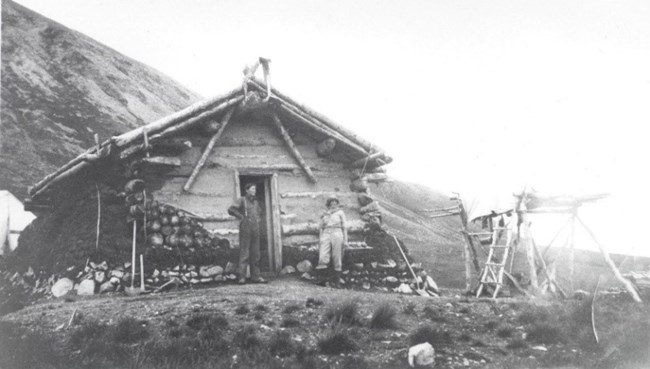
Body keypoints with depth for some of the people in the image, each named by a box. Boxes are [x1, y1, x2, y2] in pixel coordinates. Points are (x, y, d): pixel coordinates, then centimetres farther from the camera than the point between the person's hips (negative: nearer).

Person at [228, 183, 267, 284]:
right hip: (245, 230, -6)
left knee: (255, 254, 5)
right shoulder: (241, 200, -2)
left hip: (255, 231, 6)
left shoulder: (256, 202, 17)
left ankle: (255, 277, 8)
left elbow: (259, 213, 35)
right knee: (244, 253, -9)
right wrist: (241, 217, -11)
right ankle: (242, 277, -10)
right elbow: (231, 210, -14)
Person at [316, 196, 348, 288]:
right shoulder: (324, 215, 17)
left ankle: (337, 282, -1)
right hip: (326, 235, 3)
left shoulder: (340, 213, 10)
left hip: (337, 234, -3)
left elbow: (344, 227, 7)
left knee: (337, 260, -4)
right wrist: (320, 240, 12)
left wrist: (345, 240, -1)